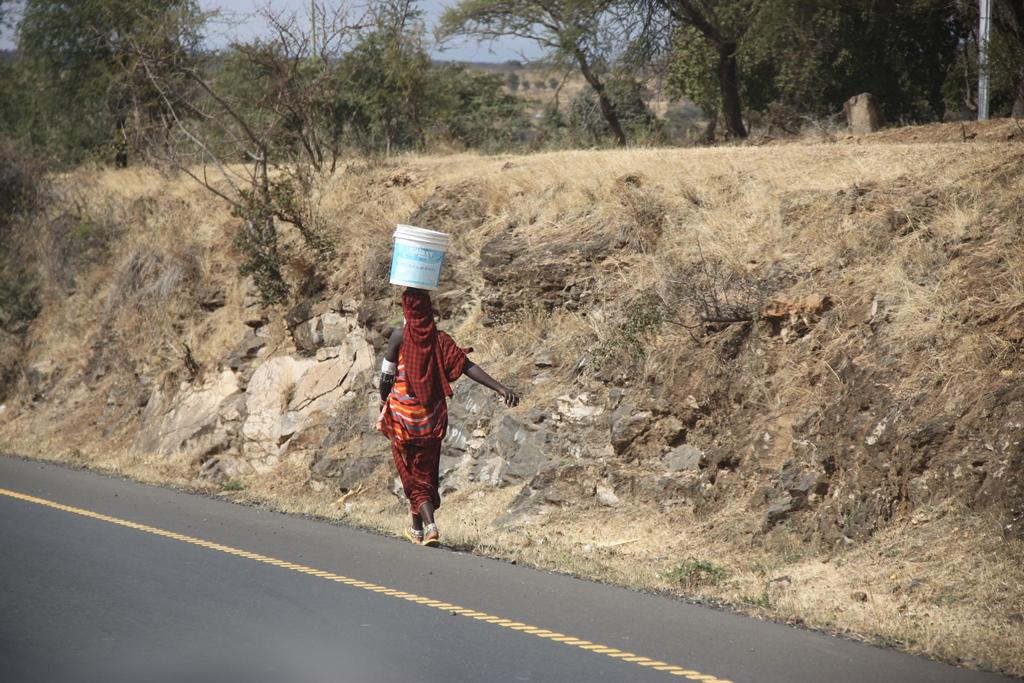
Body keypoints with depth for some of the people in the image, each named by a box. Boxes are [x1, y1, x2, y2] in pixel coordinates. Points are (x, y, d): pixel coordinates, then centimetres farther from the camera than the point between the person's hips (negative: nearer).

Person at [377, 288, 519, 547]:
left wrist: (383, 400, 14)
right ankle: (417, 527, 27)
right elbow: (467, 366, -13)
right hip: (432, 417, 3)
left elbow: (386, 375, -6)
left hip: (403, 415, -3)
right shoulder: (439, 339, -3)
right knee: (426, 469, 17)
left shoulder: (399, 336, -10)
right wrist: (500, 388, -17)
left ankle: (429, 523, -14)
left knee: (411, 471, 5)